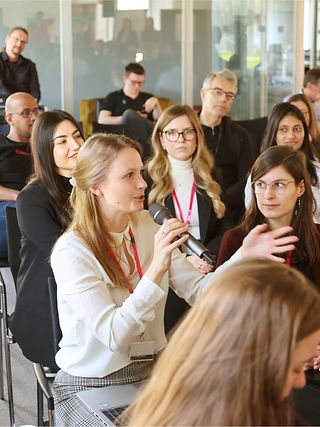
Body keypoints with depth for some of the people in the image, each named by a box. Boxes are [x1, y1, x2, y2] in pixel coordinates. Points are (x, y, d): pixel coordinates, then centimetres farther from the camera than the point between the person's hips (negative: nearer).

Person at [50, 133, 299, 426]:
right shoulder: (71, 252, -18)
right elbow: (114, 337, -25)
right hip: (91, 387, -5)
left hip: (152, 369, 5)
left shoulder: (145, 226, 1)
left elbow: (197, 290, -4)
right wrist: (156, 268, -33)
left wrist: (242, 258, -20)